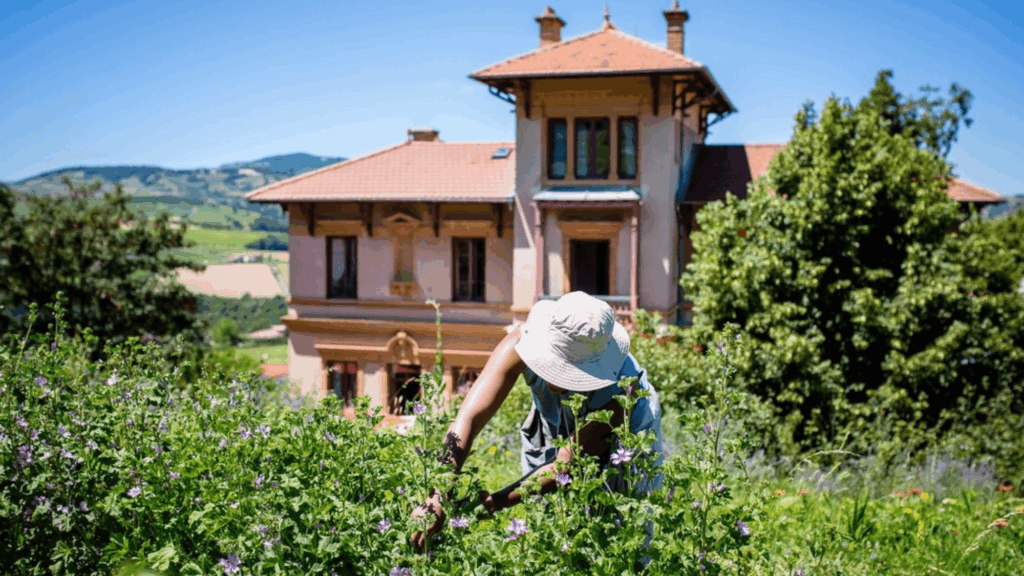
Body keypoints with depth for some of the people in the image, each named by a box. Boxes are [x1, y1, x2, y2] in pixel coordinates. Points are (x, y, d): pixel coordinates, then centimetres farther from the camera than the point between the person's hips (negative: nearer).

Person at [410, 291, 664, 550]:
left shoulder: (618, 389, -40)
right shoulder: (521, 343, -34)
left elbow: (566, 468, -33)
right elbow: (469, 419, -39)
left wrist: (494, 502, -44)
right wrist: (437, 498, -50)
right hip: (552, 434, 3)